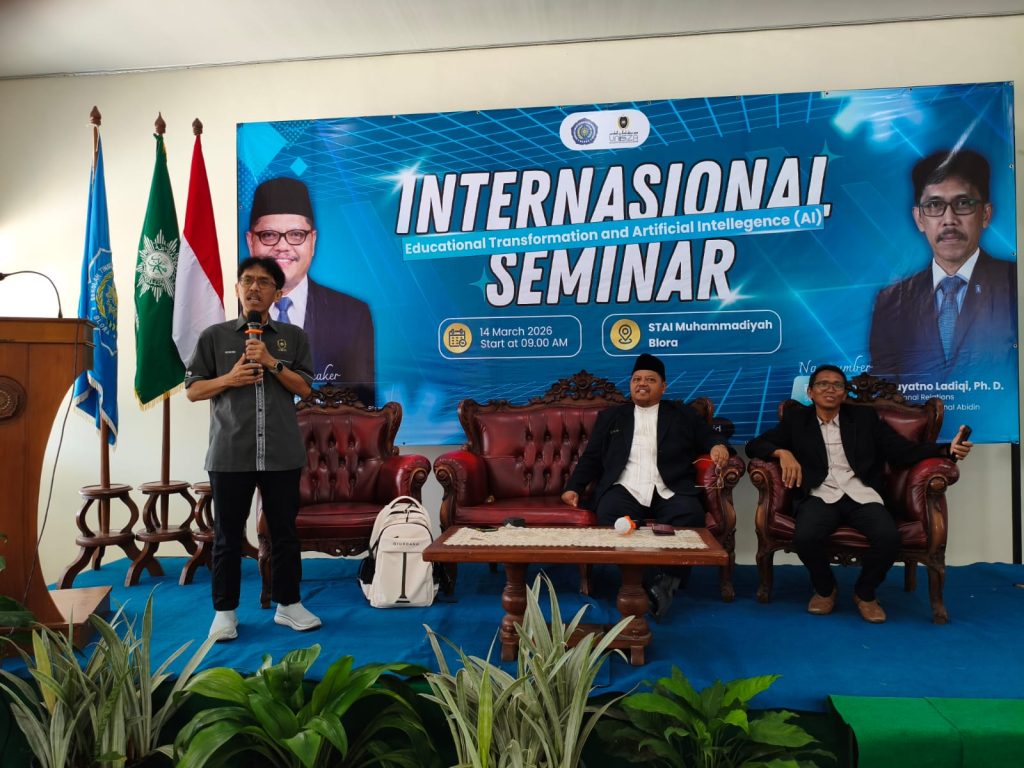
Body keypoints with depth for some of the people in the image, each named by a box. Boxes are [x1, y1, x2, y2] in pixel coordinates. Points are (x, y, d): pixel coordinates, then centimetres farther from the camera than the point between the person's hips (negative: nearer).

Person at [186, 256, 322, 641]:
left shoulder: (293, 337, 8)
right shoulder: (214, 336, 5)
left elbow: (304, 388, 1)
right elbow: (192, 390, 5)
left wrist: (271, 363, -11)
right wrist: (228, 379, -11)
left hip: (282, 454, 1)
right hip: (230, 454, -1)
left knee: (284, 532, 10)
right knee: (227, 535, 8)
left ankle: (288, 604, 24)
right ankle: (225, 611, 21)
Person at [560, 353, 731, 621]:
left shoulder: (683, 414, 22)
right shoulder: (610, 416, 23)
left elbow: (709, 436, 19)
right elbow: (591, 457, 20)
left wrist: (718, 445, -6)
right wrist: (573, 487, 6)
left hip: (670, 493, 0)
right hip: (625, 490, 0)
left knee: (691, 516, -33)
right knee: (608, 516, -34)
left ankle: (665, 583, -24)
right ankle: (649, 585, -29)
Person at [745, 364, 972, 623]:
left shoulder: (865, 418, 18)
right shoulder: (796, 420, 15)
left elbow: (903, 450, 10)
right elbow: (754, 445, 10)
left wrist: (947, 449, -7)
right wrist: (783, 452, -10)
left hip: (861, 495, 1)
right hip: (820, 496, -1)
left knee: (889, 537, -29)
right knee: (805, 537, -32)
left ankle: (865, 593, 3)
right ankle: (825, 589, 3)